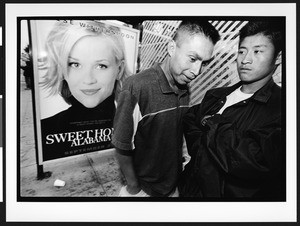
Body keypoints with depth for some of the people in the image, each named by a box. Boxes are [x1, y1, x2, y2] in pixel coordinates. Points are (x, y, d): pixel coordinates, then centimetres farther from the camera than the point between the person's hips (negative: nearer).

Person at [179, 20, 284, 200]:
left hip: (234, 195, -4)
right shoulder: (215, 95, 0)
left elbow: (257, 161, -30)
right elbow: (188, 124, -1)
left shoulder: (278, 107, -18)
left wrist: (212, 124, -19)